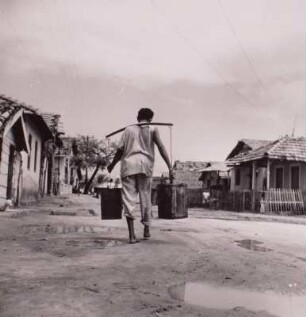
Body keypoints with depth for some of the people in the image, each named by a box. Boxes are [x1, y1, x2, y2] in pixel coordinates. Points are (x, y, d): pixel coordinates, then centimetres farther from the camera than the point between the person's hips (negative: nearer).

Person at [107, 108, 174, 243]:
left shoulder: (128, 129, 18)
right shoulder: (152, 129, 14)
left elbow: (120, 150, 13)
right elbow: (161, 147, -1)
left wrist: (112, 164, 29)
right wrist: (170, 167, -5)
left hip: (128, 164, 1)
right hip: (145, 164, -1)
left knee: (128, 198, -2)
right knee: (145, 197, 13)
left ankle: (132, 234, -14)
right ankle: (146, 229, 26)